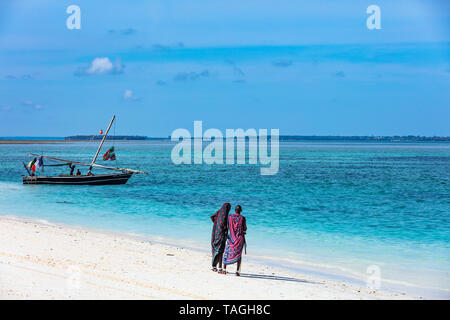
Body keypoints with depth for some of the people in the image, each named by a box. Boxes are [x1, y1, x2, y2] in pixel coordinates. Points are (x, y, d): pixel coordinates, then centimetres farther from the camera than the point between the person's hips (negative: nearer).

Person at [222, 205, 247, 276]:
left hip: (231, 237, 1)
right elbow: (245, 229, -3)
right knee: (238, 254, 2)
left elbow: (227, 227, 3)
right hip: (240, 237, -1)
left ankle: (224, 270, 9)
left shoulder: (230, 217, 1)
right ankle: (237, 271, -6)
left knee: (227, 252, 11)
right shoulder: (242, 218, -5)